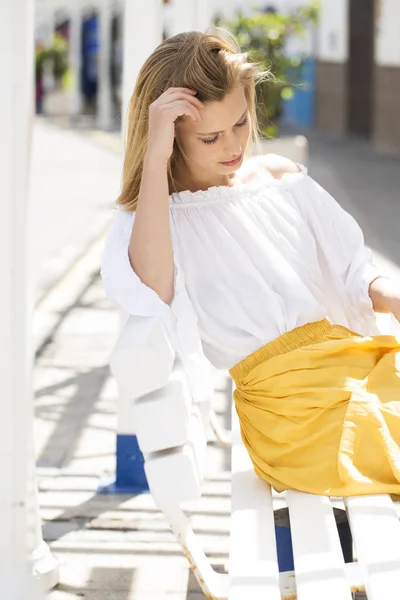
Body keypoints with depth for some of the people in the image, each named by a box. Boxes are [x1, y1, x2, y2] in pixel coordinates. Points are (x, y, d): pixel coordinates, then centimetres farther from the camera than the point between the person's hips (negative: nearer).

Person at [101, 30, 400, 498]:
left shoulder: (280, 177, 23)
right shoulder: (153, 214, 9)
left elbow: (353, 275, 22)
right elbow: (153, 292, -15)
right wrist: (155, 157, -12)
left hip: (354, 353, 6)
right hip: (284, 393, -5)